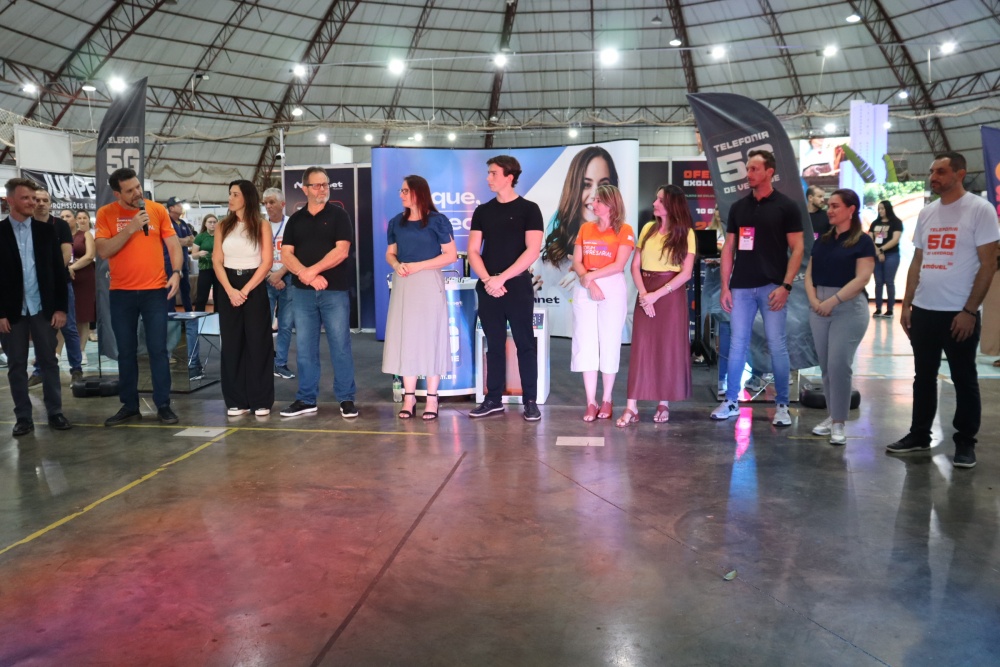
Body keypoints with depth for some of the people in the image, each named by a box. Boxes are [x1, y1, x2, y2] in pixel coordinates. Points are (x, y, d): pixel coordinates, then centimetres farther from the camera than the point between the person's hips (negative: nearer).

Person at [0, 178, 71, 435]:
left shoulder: (46, 230, 5)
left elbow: (59, 270, 5)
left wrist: (61, 307, -1)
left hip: (43, 308, 1)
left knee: (49, 362, 6)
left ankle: (55, 412, 14)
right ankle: (23, 417, 14)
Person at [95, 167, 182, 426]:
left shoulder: (158, 210, 2)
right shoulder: (106, 214, 0)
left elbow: (173, 245, 4)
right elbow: (103, 251, -9)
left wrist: (176, 273, -12)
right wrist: (131, 228, -17)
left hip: (155, 290, -1)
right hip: (121, 293, 1)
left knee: (158, 349, 1)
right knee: (126, 352, 8)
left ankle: (163, 405, 8)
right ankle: (129, 405, 17)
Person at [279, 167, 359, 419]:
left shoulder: (338, 215, 2)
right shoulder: (295, 219, 11)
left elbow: (341, 251, -10)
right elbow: (286, 254, 4)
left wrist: (311, 271, -12)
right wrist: (306, 275, -13)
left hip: (335, 291, -3)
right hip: (302, 292, 4)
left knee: (340, 346, -1)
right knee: (304, 347, 6)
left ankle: (346, 399, 7)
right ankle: (306, 399, 15)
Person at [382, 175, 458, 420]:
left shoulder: (437, 220, -4)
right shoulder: (396, 222, 11)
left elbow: (451, 255, -8)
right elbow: (390, 253, 16)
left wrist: (417, 266, -15)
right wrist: (397, 265, -7)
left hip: (428, 284, -5)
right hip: (402, 285, 5)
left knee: (430, 338, -2)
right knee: (405, 338, 4)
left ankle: (432, 398, 4)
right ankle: (409, 396, 10)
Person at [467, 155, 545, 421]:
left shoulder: (528, 209, -1)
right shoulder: (482, 211, 11)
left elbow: (532, 251, -10)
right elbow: (473, 251, 7)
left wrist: (502, 278, -14)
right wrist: (487, 279, -10)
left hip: (518, 287, -4)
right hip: (488, 288, 4)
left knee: (525, 344, 0)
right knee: (494, 345, 9)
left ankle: (530, 401, 6)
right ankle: (493, 399, 16)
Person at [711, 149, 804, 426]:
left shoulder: (786, 206, 0)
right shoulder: (738, 207, 10)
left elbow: (797, 249, -3)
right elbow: (729, 249, 11)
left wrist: (785, 286, -12)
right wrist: (725, 286, 4)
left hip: (772, 286, -3)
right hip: (741, 287, 3)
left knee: (777, 346, 0)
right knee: (737, 344, 6)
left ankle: (782, 405, 10)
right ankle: (731, 401, 15)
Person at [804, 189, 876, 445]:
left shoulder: (863, 241, -3)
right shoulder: (822, 240, 14)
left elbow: (862, 278, -13)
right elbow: (809, 273, 10)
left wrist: (833, 300, -18)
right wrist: (813, 299, -6)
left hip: (849, 308, -5)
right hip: (819, 308, 5)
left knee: (839, 365, -7)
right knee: (826, 366, 8)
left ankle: (839, 422, 2)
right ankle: (831, 416, 19)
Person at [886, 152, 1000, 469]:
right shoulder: (926, 213, 10)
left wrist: (969, 311, -14)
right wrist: (907, 304, 9)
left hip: (959, 313, -5)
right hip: (924, 311, 6)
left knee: (964, 380, 5)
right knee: (923, 377, 13)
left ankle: (965, 442, 15)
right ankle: (919, 435, 23)